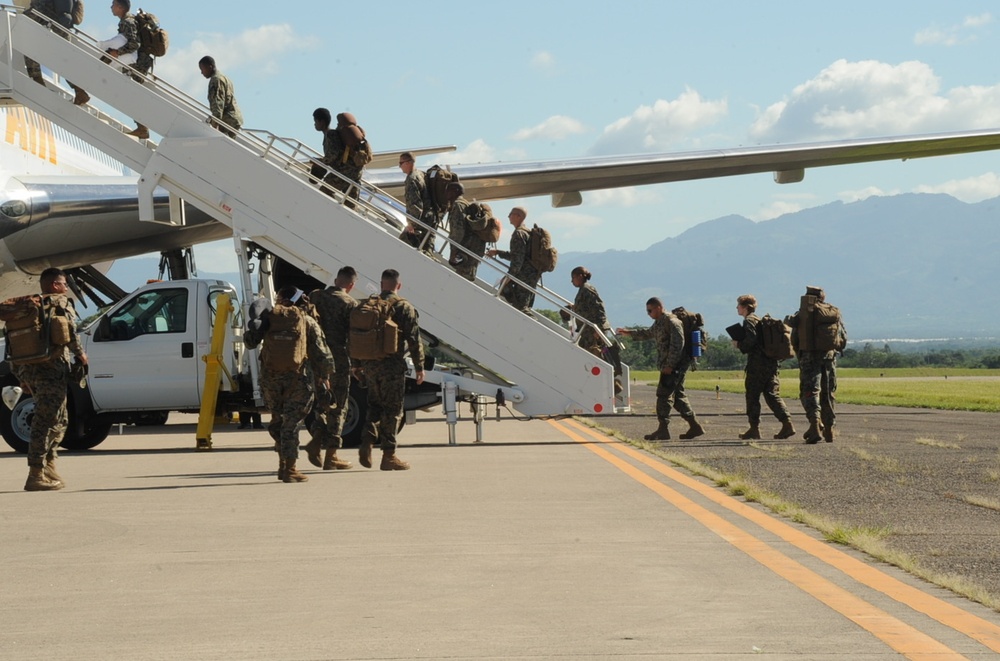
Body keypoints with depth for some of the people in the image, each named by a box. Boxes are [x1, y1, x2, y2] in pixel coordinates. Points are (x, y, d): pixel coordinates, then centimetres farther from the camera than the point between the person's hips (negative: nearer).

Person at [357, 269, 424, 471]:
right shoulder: (404, 308, -6)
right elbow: (414, 340, -9)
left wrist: (357, 364, 21)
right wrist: (419, 367, -2)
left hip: (370, 365, 5)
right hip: (393, 365, -5)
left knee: (375, 405, 19)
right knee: (392, 410, 1)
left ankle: (366, 443, 1)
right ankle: (388, 455, 1)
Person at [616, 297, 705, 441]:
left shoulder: (672, 322, -14)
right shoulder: (658, 323, 17)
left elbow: (677, 345, -20)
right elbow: (648, 333, 37)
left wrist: (670, 365, -22)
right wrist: (629, 333, 37)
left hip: (675, 365, -10)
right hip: (668, 366, 10)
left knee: (664, 394, -10)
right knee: (678, 396, 12)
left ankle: (663, 430, -9)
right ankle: (695, 426, 15)